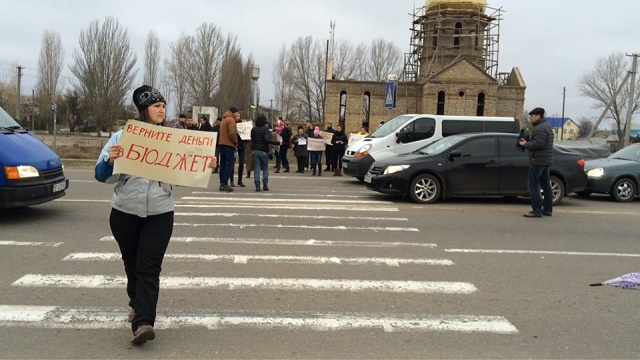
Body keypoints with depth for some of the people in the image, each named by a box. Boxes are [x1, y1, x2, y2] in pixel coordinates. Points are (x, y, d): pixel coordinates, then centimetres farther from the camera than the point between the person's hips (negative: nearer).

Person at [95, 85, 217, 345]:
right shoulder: (122, 136, -2)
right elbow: (102, 176, -5)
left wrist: (205, 167, -12)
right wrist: (110, 160, -26)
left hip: (160, 215, -1)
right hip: (125, 214, 1)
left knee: (149, 268, -9)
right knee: (132, 265, 16)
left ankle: (142, 323, -14)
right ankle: (138, 305, 39)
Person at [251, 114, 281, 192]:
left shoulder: (253, 129, 5)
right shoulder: (265, 129, -9)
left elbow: (252, 140, 11)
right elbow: (266, 139, -20)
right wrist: (277, 142, -19)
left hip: (255, 150, 3)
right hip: (264, 151, -3)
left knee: (256, 168, 2)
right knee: (265, 168, 10)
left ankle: (257, 186, -4)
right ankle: (265, 185, 6)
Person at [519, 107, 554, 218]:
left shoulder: (540, 128, -17)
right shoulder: (547, 126, 18)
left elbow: (538, 144, -26)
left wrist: (525, 144, -12)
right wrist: (527, 142, 10)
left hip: (538, 161, -11)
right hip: (546, 161, 11)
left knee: (533, 186, -8)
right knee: (546, 185, 14)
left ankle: (537, 210, -8)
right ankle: (548, 209, 20)